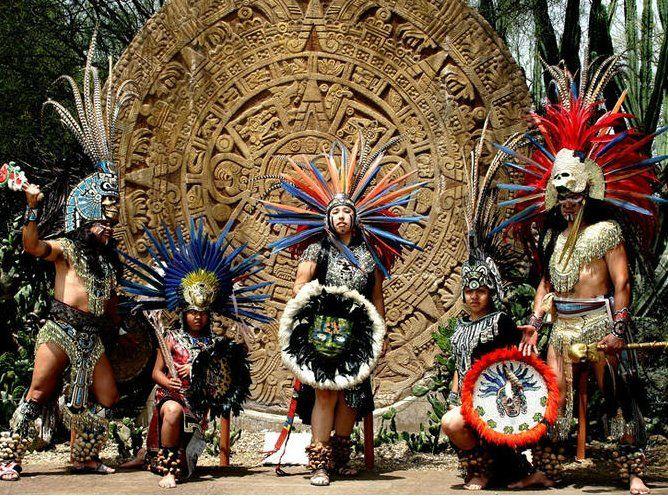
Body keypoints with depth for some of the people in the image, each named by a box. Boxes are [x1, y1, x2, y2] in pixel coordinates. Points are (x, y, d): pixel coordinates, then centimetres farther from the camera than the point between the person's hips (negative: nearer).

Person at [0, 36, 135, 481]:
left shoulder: (109, 258, 17)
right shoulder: (66, 248, -1)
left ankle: (86, 456, 17)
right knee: (39, 392, -6)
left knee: (106, 396, 4)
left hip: (94, 335, 6)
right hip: (61, 327, -6)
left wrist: (117, 329, 18)